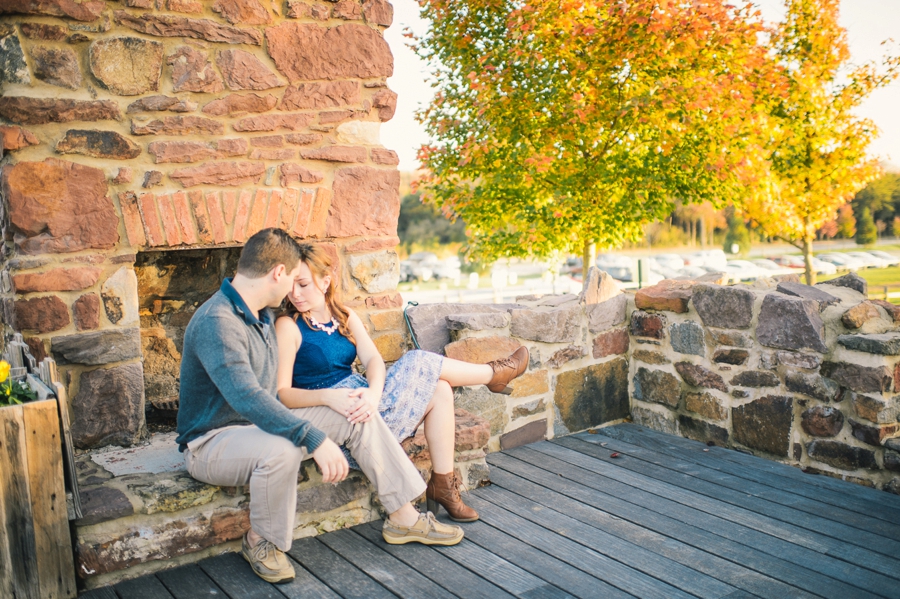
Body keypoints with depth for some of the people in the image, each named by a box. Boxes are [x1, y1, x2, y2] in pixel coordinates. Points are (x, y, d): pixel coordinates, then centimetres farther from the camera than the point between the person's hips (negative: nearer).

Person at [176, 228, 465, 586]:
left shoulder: (262, 313, 7)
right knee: (281, 450, -41)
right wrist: (315, 439, -42)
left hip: (262, 424, 9)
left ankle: (404, 519, 2)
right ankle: (260, 542, -12)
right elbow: (247, 398, -37)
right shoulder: (216, 321, -25)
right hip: (212, 441, -9)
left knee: (359, 417, -4)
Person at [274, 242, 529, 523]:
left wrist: (373, 392, -28)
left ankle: (443, 484, 2)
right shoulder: (288, 326, -8)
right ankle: (494, 373, 11)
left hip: (361, 403, 7)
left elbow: (373, 359, -5)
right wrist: (327, 396, -33)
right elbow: (282, 393, -15)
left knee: (439, 391, -8)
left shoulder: (345, 317, 10)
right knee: (419, 362, -12)